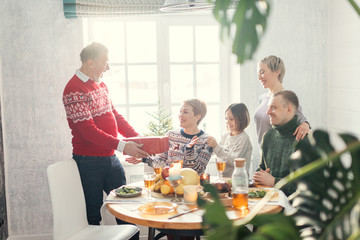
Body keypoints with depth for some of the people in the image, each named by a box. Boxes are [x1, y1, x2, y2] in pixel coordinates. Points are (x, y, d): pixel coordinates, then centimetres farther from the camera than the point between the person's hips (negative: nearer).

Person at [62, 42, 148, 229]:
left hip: (110, 157, 8)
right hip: (89, 160, -8)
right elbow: (88, 131, -22)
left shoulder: (100, 84, 12)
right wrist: (122, 146, -27)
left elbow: (114, 115, 15)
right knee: (93, 213, 5)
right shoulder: (74, 90, -15)